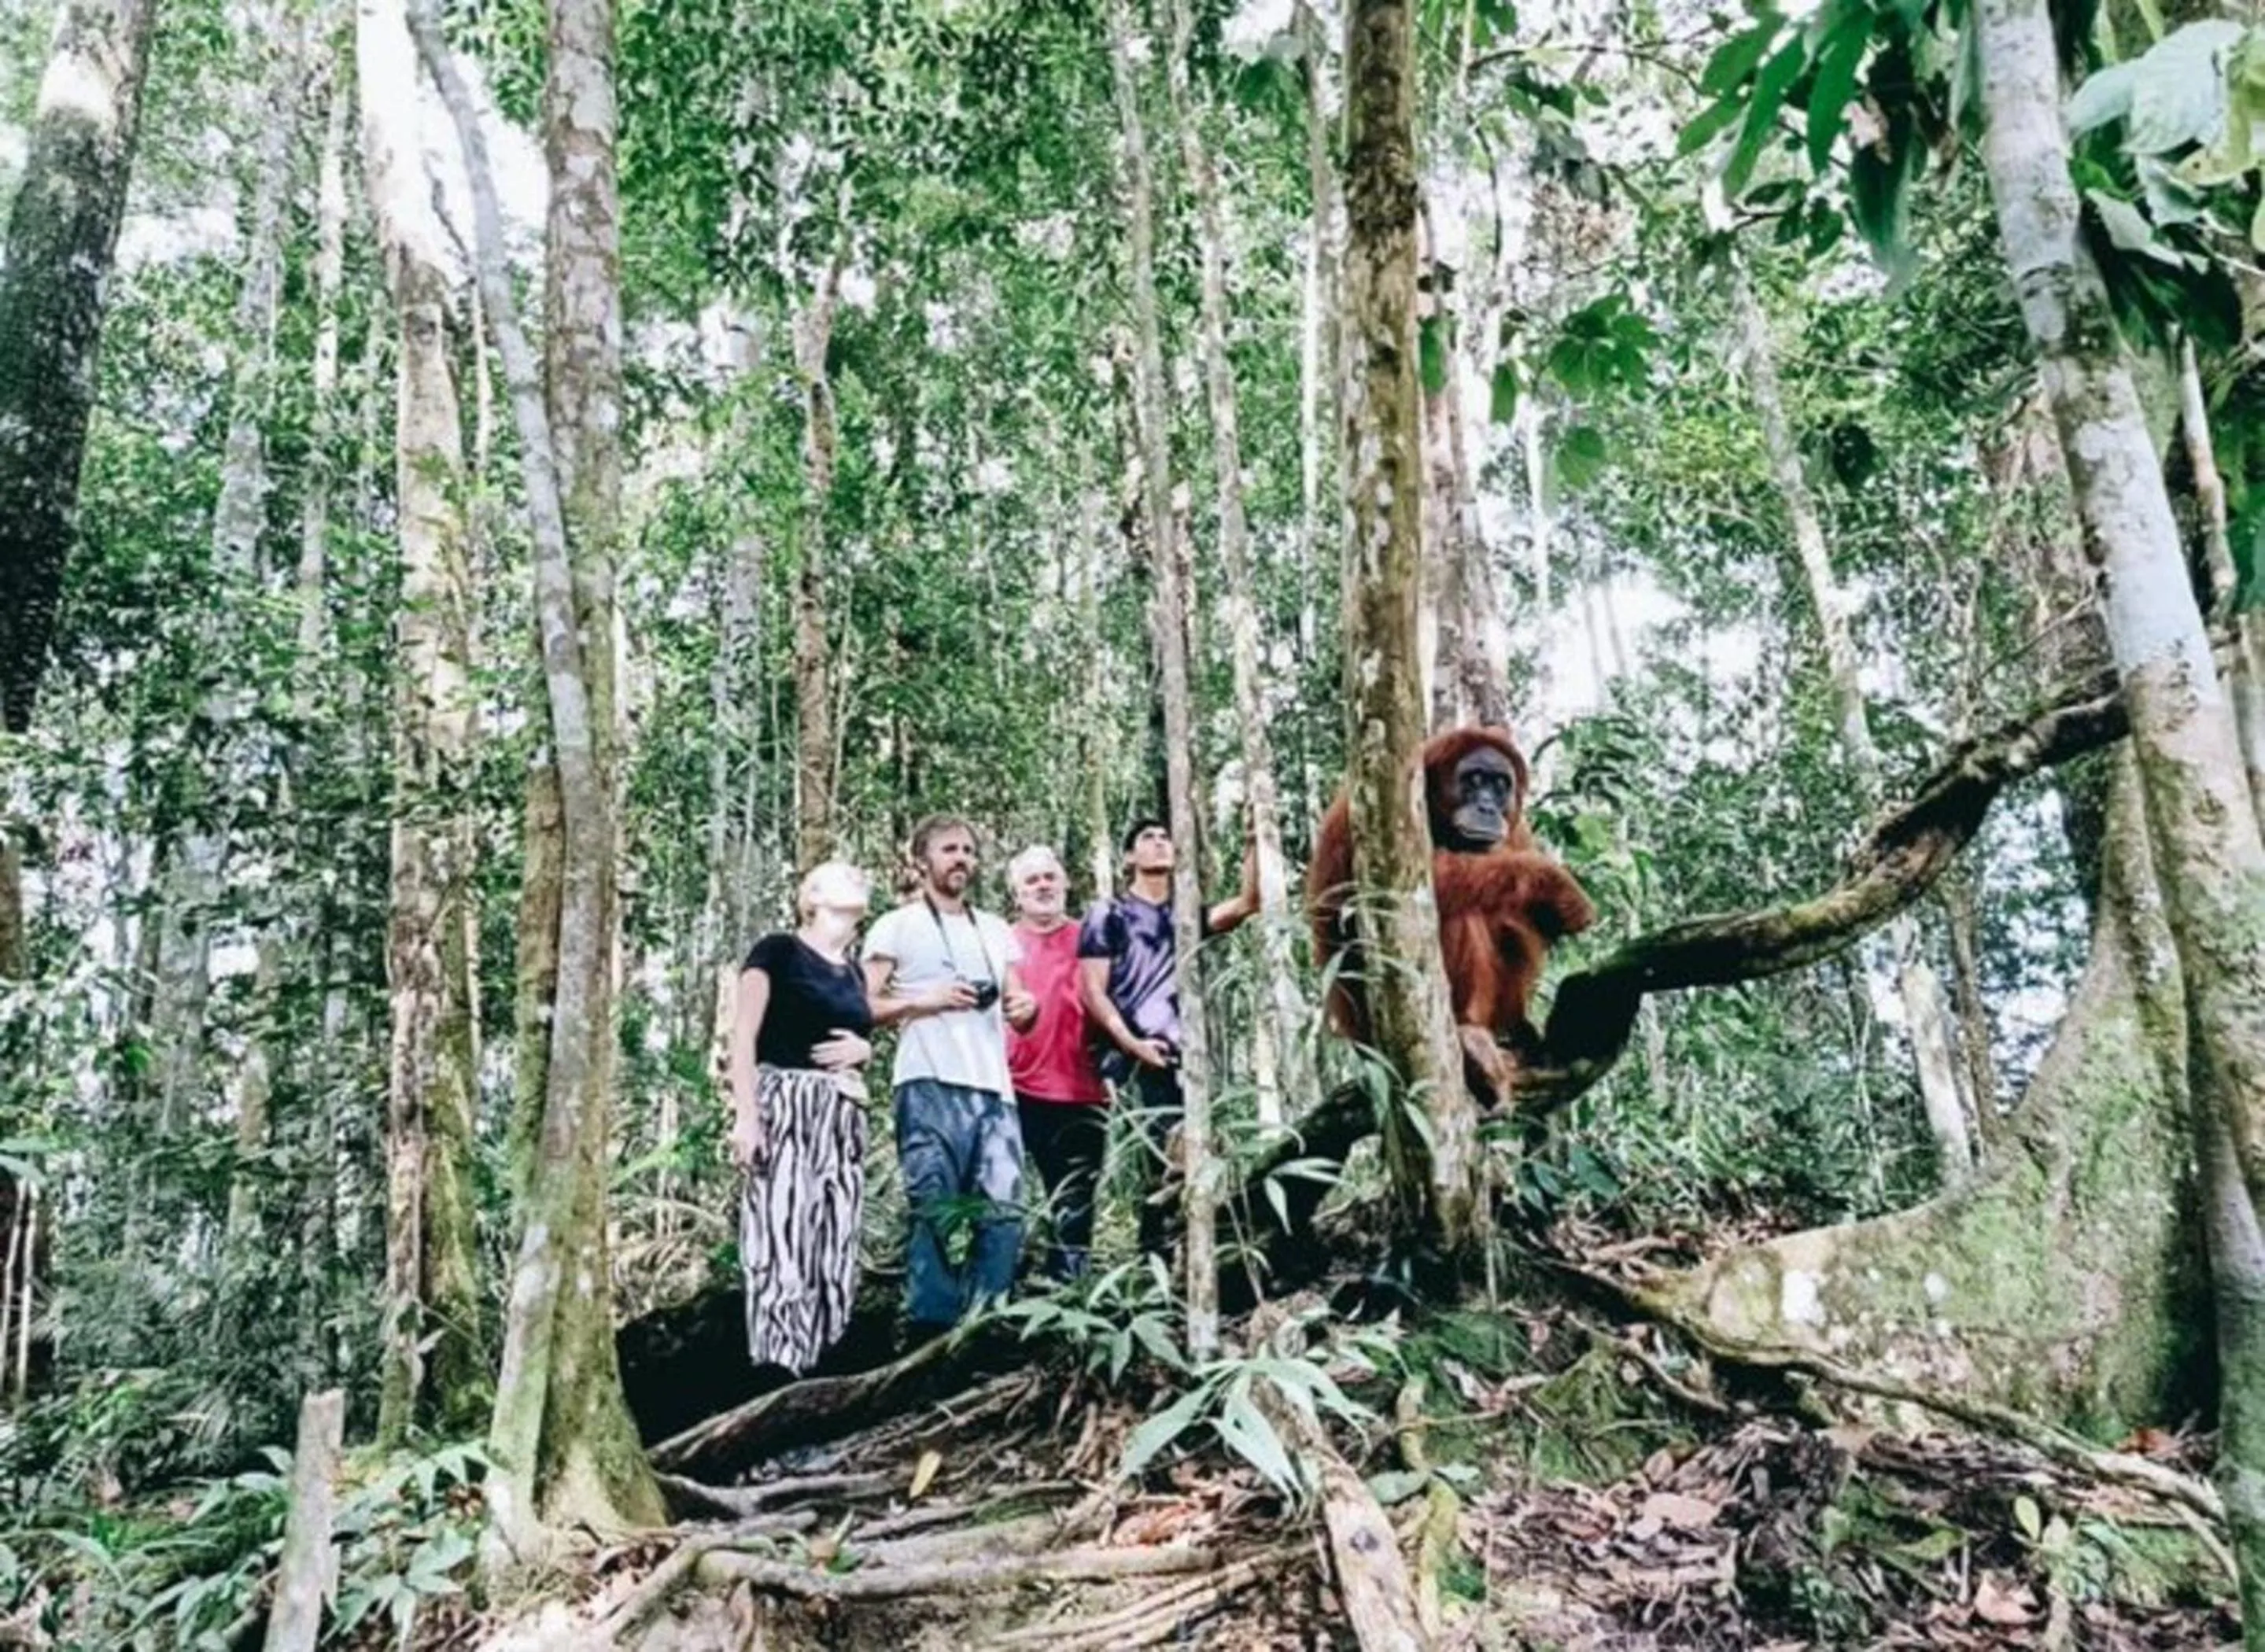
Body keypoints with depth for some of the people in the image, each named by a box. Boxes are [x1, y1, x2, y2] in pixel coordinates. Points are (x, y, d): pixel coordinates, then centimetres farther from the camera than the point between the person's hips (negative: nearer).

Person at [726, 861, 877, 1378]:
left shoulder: (854, 972, 19)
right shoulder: (778, 951, 0)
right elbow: (744, 1037, -6)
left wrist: (862, 1049, 5)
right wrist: (745, 1116, -16)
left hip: (843, 1117, 7)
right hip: (784, 1106, -7)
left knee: (833, 1250, 3)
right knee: (782, 1243, -12)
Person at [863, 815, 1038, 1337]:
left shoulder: (996, 931, 23)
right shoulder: (897, 926, 7)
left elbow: (1016, 1008, 25)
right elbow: (863, 1008, 2)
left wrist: (1026, 1007, 2)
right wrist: (925, 1001, -11)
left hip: (994, 1088, 5)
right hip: (929, 1086, -5)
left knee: (1003, 1210, -2)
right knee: (934, 1214, -6)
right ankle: (933, 1330, -1)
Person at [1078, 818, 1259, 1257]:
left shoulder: (1187, 915, 19)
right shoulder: (1109, 914, 7)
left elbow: (1247, 903, 3)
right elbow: (1093, 991, -1)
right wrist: (1131, 1044, -12)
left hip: (1185, 1056, 5)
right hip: (1136, 1060, -5)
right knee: (1163, 1159, -15)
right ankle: (1155, 1259, -8)